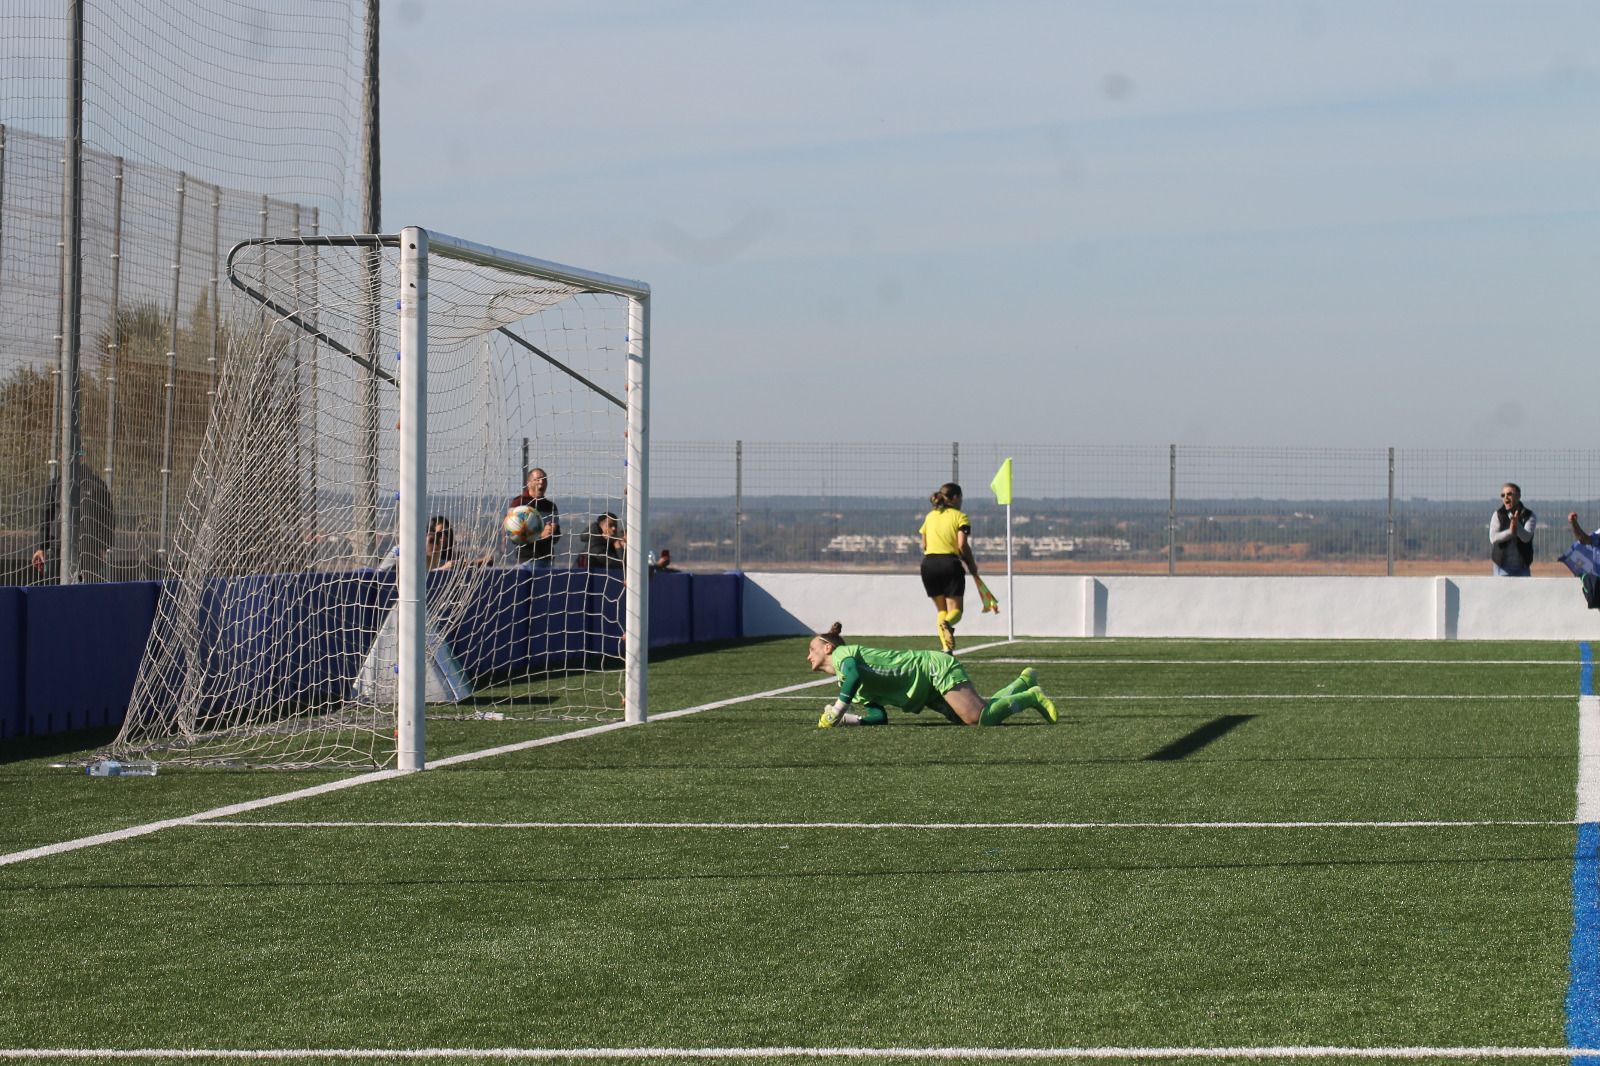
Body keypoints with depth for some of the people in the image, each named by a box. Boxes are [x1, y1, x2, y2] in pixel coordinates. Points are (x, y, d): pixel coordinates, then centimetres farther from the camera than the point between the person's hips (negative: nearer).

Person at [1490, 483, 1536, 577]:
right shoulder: (1498, 515, 0)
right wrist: (1510, 532, -32)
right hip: (1502, 568, 0)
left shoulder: (1529, 516, -3)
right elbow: (1493, 537, -14)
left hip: (1522, 568, 0)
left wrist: (1517, 524, -39)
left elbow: (1526, 537, -19)